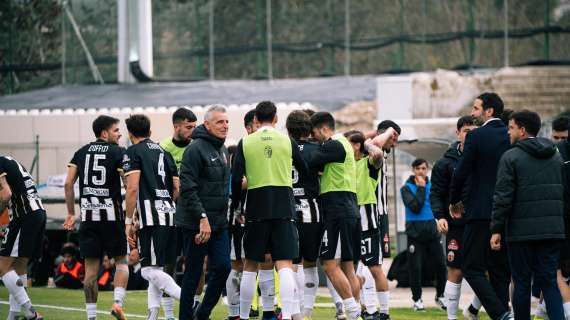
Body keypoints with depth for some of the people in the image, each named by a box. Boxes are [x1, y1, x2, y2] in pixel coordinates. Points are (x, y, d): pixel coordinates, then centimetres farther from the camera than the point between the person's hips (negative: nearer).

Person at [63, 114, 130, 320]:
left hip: (88, 216, 3)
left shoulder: (81, 153, 10)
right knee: (121, 262, 11)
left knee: (91, 268, 6)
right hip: (112, 215, -3)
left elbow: (68, 183, 5)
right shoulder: (118, 153, -2)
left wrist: (71, 214, 11)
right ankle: (117, 302, -8)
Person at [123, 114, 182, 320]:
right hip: (170, 214, 8)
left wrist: (128, 222, -7)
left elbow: (132, 188, -11)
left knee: (150, 270, -10)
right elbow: (178, 189, 17)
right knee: (156, 269, 13)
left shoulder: (133, 152, -1)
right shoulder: (164, 153, 20)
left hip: (151, 216, -8)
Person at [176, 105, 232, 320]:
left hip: (219, 224, 8)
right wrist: (202, 217, -23)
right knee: (193, 272, -1)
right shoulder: (196, 149, -13)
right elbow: (188, 188, -19)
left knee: (223, 267, 1)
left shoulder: (223, 150, 15)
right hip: (196, 223, -8)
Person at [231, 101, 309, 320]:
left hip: (256, 208, 0)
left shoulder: (245, 143, 2)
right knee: (284, 264, -5)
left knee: (250, 265, 11)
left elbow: (236, 178, -2)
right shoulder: (287, 142, 3)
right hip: (284, 208, 0)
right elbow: (305, 171, 14)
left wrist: (236, 204, 12)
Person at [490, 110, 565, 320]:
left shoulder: (511, 157, -5)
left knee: (522, 283, 4)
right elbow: (565, 193, 16)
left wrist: (496, 230, -7)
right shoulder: (556, 157, 13)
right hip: (552, 230, 4)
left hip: (521, 231, -4)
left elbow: (503, 197, -10)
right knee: (549, 281, 4)